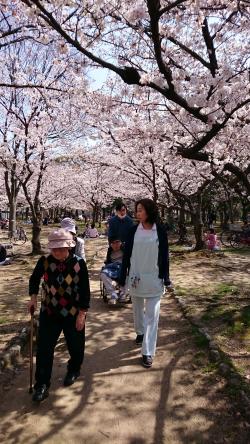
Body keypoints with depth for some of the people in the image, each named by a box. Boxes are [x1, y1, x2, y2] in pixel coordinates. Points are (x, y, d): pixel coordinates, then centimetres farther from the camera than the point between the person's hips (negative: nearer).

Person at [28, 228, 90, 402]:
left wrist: (82, 313, -10)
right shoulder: (45, 261, -12)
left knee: (75, 346, 15)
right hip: (49, 312, 2)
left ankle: (74, 370, 44)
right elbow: (34, 279, 9)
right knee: (44, 348, 3)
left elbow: (85, 290, -11)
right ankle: (42, 385, 20)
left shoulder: (79, 263, -17)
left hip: (73, 314, -1)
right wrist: (33, 297, -2)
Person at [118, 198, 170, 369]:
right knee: (138, 308, 20)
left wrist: (166, 276, -2)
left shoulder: (160, 230, -7)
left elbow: (164, 254, -2)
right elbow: (127, 254, 1)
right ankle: (140, 332, 46)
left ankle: (148, 352, 7)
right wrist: (122, 276, 1)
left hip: (154, 277, -2)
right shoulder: (133, 230, -2)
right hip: (136, 276, 3)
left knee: (152, 314, -1)